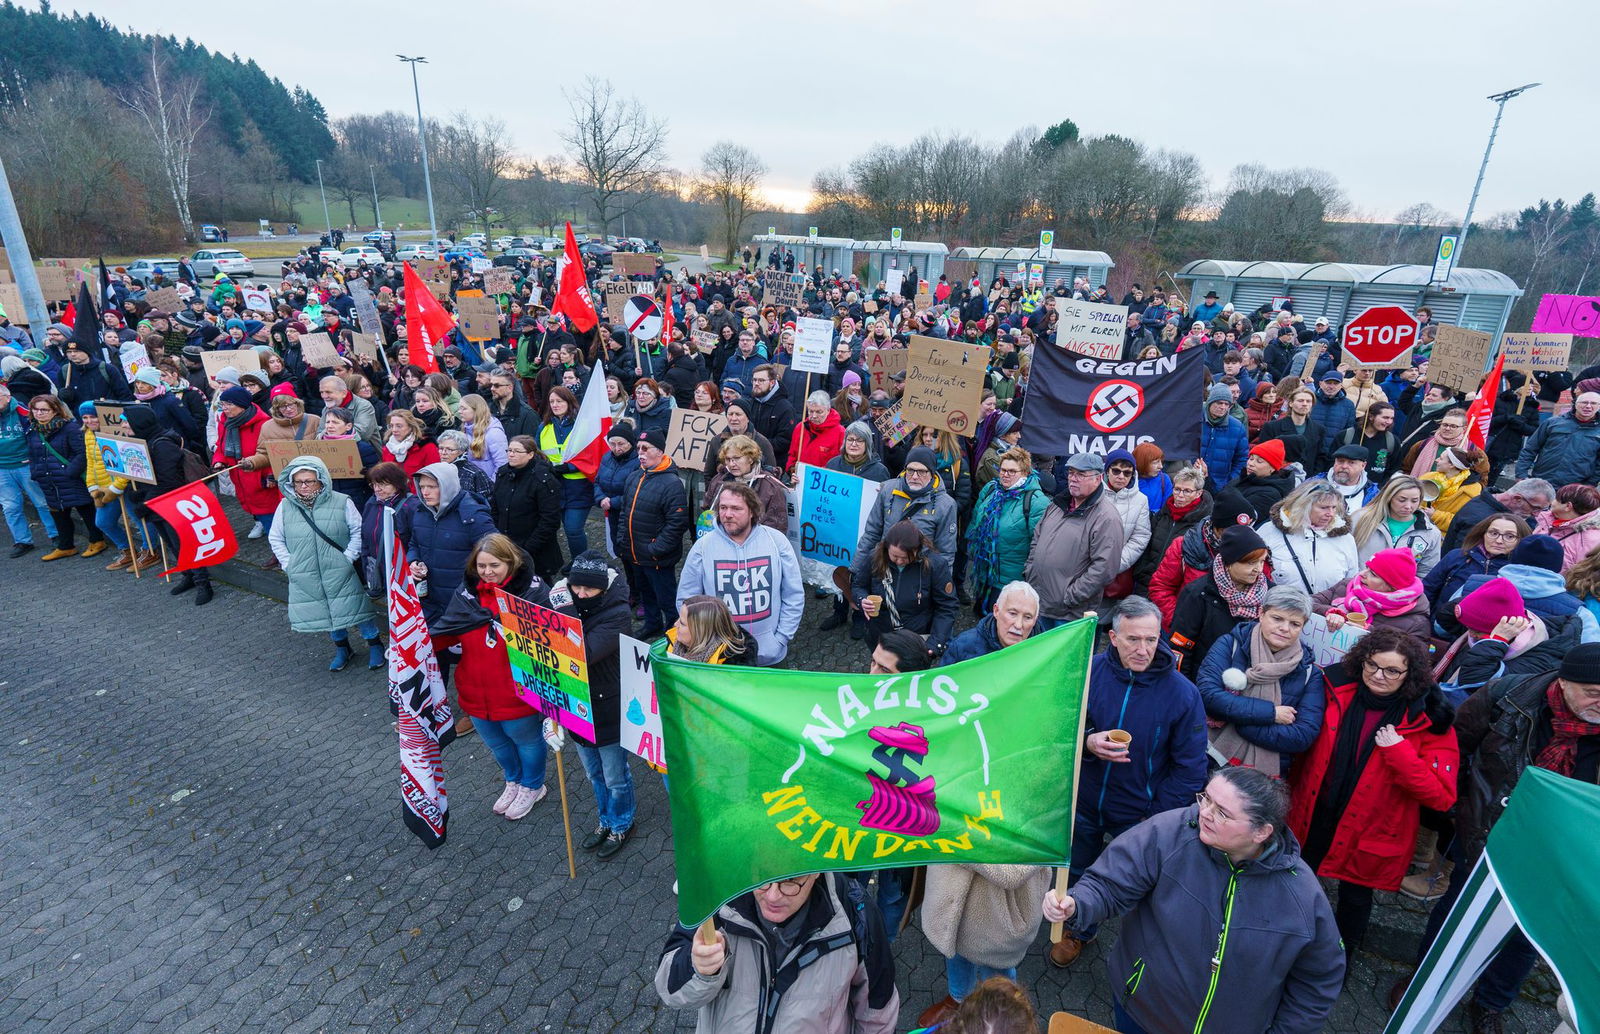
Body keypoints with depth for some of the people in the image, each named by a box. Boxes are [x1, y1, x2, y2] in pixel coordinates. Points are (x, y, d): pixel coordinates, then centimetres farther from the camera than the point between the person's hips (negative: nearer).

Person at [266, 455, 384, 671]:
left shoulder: (341, 502, -9)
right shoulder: (285, 506, 0)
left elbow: (358, 531, -4)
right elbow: (275, 538, 10)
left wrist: (349, 556, -12)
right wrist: (288, 563, 1)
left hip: (341, 572, -3)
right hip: (305, 577, 3)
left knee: (355, 606, 5)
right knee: (325, 612, 14)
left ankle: (375, 645, 22)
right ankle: (341, 647, 34)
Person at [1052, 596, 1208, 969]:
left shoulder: (1182, 693, -20)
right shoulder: (1087, 671, -17)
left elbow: (1190, 770, -12)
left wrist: (1154, 818, -13)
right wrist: (1087, 742, -27)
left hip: (1139, 816, -2)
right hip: (1084, 803, 3)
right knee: (1078, 874, 25)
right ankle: (1079, 931, 53)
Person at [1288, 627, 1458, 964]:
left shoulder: (1428, 722, -15)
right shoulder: (1336, 691, -9)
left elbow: (1441, 795, -19)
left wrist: (1398, 752, -29)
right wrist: (1294, 794, 2)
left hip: (1370, 834, -2)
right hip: (1312, 819, 3)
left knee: (1355, 898, 20)